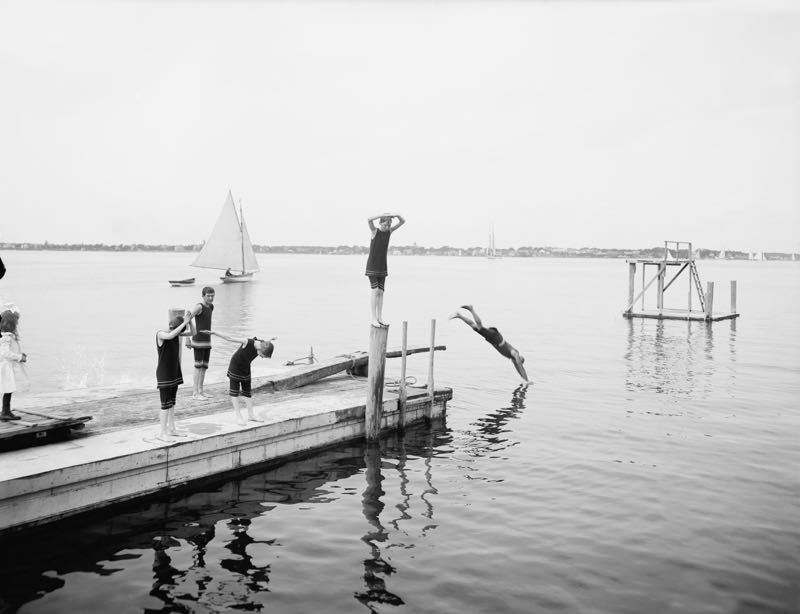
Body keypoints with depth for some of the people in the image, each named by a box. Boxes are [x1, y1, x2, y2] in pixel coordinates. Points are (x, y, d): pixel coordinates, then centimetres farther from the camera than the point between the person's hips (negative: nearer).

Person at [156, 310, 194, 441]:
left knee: (172, 402, 13)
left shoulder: (176, 332, 3)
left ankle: (171, 429, 21)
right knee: (166, 404, -5)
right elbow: (170, 336, -38)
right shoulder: (161, 334, -16)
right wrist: (184, 322, -34)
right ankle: (163, 433, 3)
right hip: (164, 375, -7)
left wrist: (189, 320, -14)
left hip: (174, 373, 7)